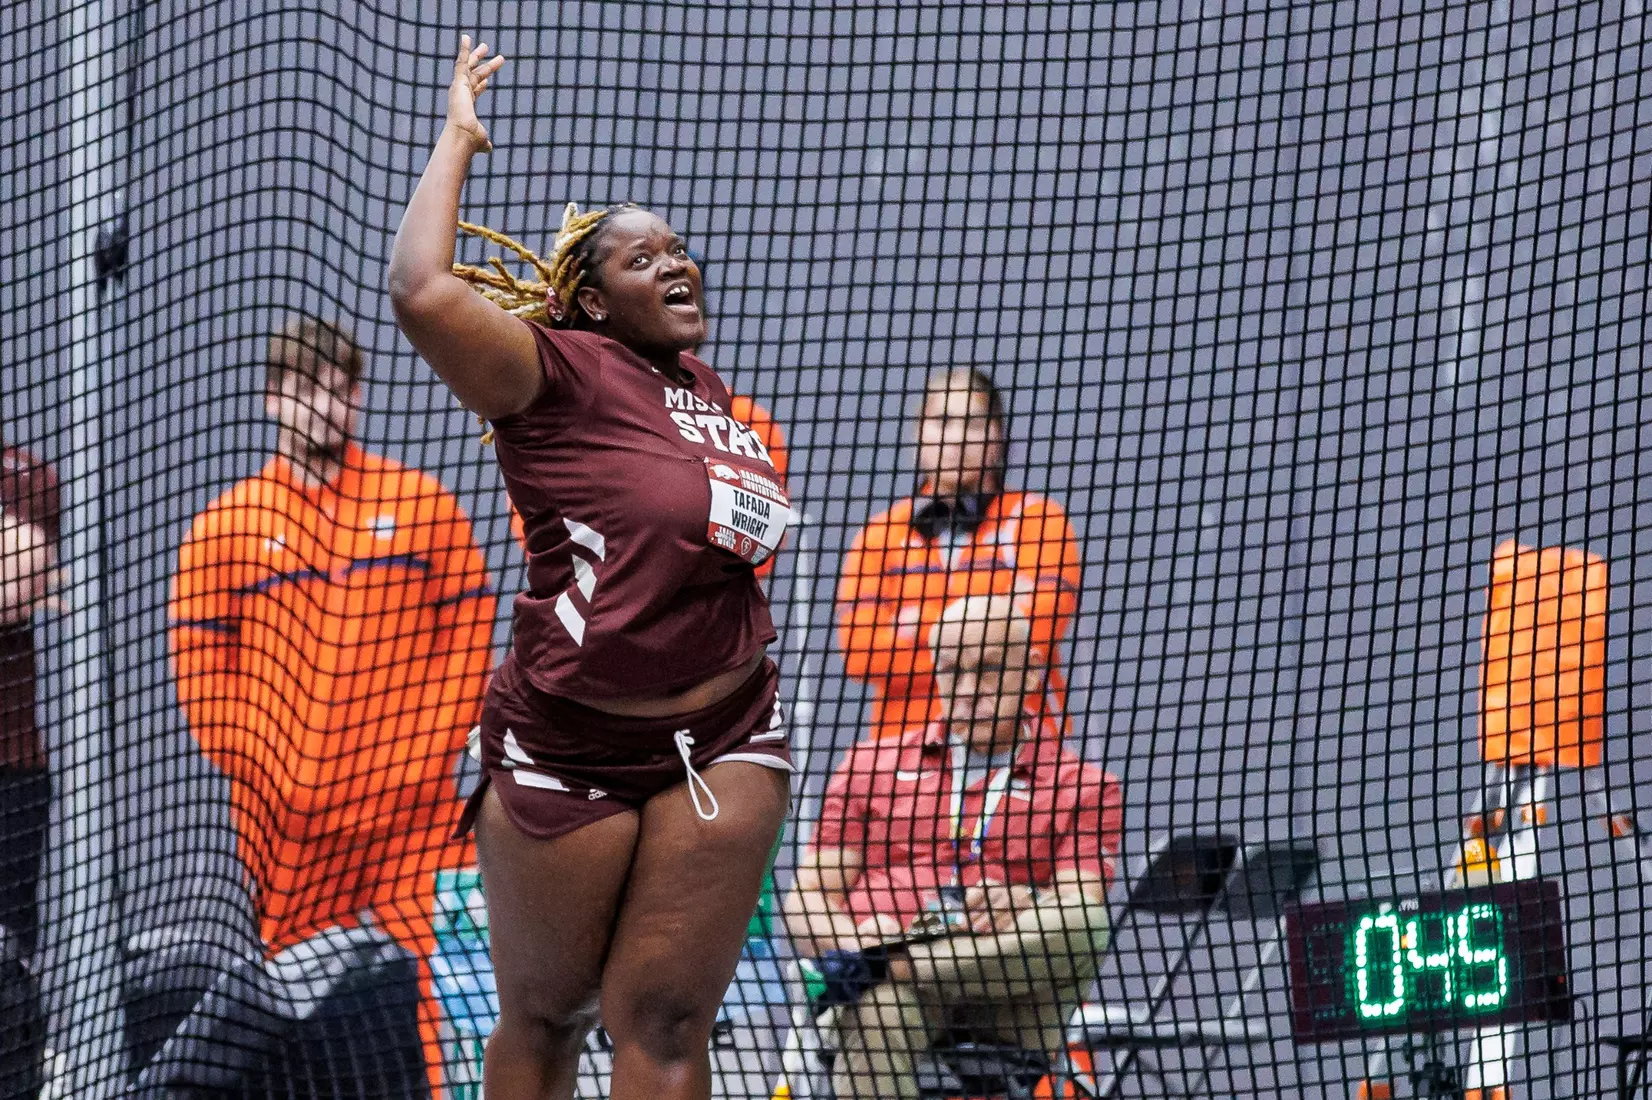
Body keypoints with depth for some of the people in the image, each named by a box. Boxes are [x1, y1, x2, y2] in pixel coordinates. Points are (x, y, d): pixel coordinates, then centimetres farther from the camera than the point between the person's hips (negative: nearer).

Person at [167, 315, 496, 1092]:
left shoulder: (420, 504, 4)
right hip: (286, 813, 1)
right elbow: (200, 661, 4)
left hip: (405, 806, -1)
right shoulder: (228, 525, 4)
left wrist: (430, 748, -2)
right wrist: (251, 766, -4)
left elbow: (468, 634, 6)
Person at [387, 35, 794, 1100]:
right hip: (566, 754, -5)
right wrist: (458, 142, -17)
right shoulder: (564, 373, -11)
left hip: (721, 749, 5)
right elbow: (424, 292, -28)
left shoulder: (703, 385, 9)